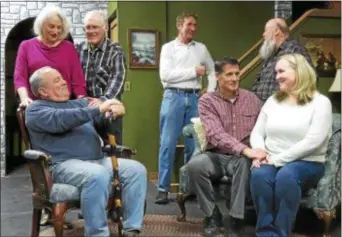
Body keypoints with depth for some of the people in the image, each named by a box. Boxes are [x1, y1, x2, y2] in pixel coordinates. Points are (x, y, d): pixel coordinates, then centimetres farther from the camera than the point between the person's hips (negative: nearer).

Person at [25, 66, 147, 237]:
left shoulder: (79, 103, 27)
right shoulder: (36, 109, 5)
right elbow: (60, 120, -16)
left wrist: (114, 109, -9)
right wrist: (98, 109, -20)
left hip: (98, 160, 7)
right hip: (64, 165, -7)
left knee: (136, 170, -13)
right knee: (98, 175, -36)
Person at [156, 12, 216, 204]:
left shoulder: (201, 48, 15)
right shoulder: (168, 47, 4)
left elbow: (212, 72, 21)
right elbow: (165, 75, -9)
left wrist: (211, 93, 6)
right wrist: (194, 71, -7)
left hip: (195, 98, 3)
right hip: (174, 96, -3)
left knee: (194, 145, 5)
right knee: (168, 144, -5)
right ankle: (163, 189, 1)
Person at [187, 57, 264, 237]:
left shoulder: (252, 99, 7)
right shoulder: (207, 101, -4)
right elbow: (216, 134, -19)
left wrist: (259, 150, -19)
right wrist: (246, 150, -32)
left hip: (240, 158, 1)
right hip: (216, 156, 0)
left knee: (246, 162, -35)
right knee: (195, 164, -32)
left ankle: (236, 218, -21)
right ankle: (212, 215, -9)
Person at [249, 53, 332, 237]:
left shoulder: (320, 102, -2)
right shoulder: (272, 100, 16)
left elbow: (313, 142, -13)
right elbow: (257, 133, 12)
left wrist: (278, 159, -17)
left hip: (306, 163, -3)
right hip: (271, 161, 4)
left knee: (286, 176, -36)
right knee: (259, 174, -31)